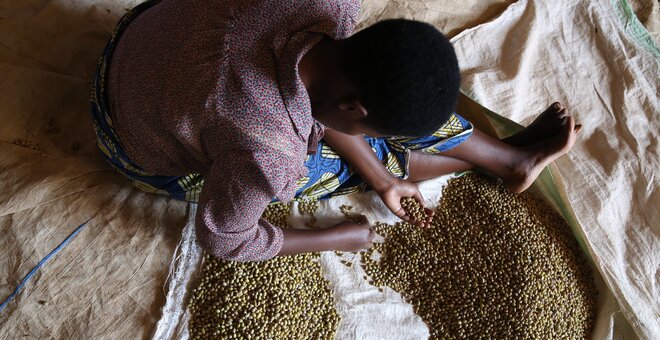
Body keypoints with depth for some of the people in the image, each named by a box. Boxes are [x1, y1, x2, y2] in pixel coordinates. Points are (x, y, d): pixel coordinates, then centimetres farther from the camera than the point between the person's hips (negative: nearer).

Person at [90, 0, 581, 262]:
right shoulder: (266, 156, -42)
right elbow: (221, 239, -21)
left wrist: (380, 178, -4)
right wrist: (333, 239, -10)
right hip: (150, 154, -5)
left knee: (389, 93, -1)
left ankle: (507, 152, 15)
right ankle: (499, 158, 16)